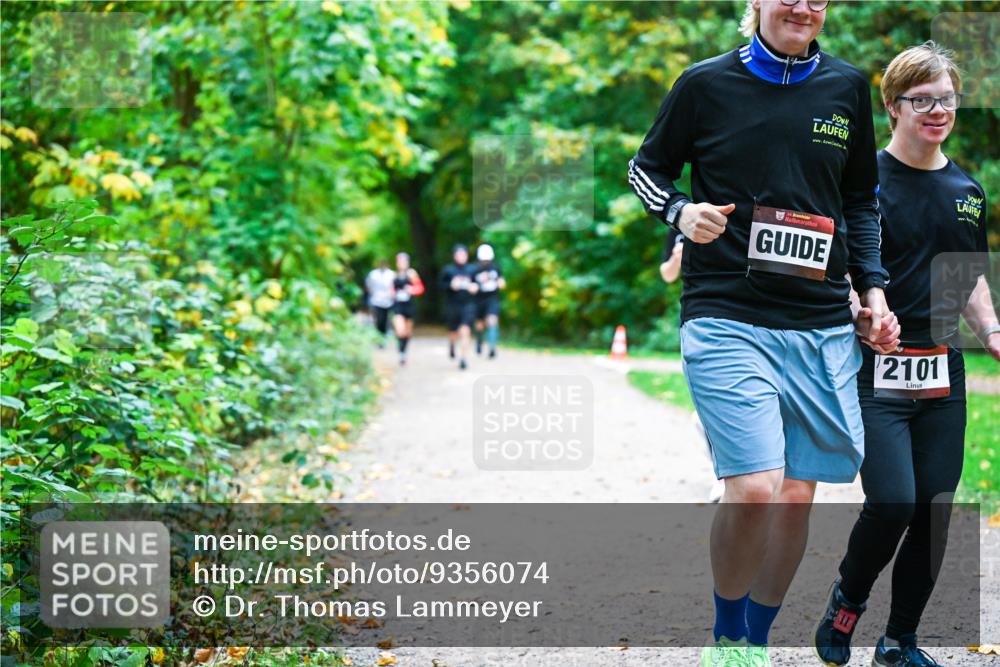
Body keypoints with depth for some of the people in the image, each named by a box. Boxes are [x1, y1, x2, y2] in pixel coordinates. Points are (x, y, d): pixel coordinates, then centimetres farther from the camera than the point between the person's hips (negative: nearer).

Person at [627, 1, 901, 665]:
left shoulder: (847, 86, 11)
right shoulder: (707, 83, 1)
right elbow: (646, 168, 11)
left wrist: (873, 287, 12)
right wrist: (681, 211, -9)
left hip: (822, 329, 4)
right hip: (727, 320, -4)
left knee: (797, 497, 5)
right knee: (755, 489, -16)